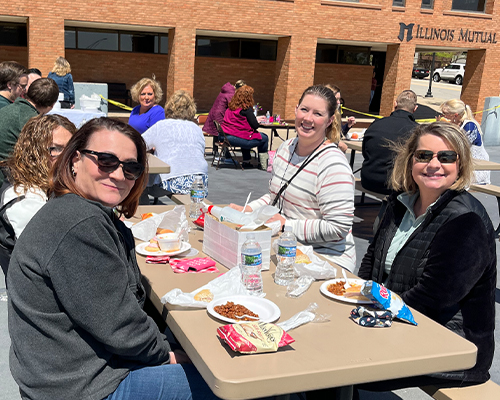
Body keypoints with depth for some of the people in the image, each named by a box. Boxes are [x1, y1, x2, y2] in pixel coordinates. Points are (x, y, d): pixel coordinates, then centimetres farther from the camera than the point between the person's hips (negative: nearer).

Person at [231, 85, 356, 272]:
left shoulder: (333, 165, -18)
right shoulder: (286, 148, 8)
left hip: (326, 260, -8)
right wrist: (247, 210, 5)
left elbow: (338, 227, -22)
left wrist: (287, 226, -18)